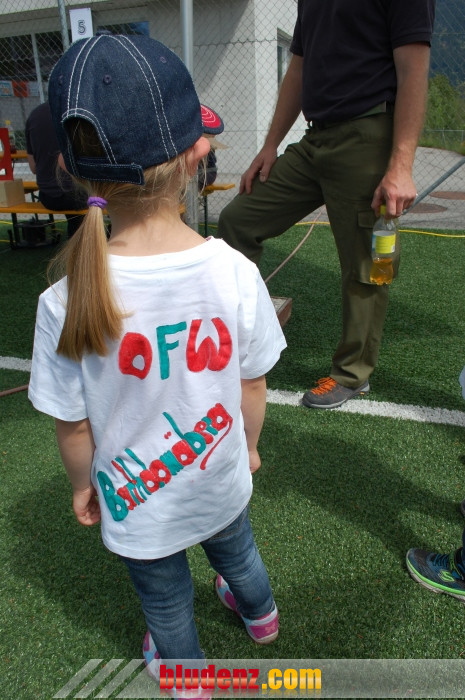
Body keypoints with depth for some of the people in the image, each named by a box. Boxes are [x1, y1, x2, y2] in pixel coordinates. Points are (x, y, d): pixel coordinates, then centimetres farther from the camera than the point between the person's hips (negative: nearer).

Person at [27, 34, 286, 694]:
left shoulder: (66, 304, -29)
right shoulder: (236, 273, -25)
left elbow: (73, 427, -15)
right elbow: (252, 387, -11)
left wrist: (82, 485, 6)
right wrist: (249, 445, 10)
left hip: (139, 505, -2)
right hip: (223, 483, 2)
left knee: (167, 603, 29)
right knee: (236, 552, 36)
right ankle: (259, 613, 69)